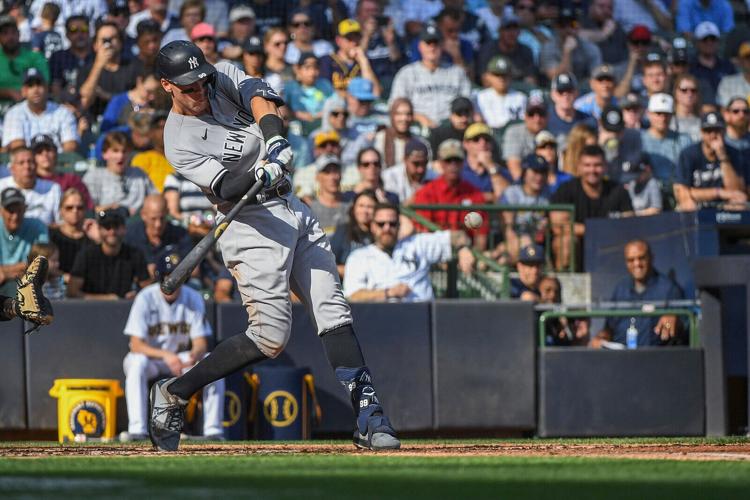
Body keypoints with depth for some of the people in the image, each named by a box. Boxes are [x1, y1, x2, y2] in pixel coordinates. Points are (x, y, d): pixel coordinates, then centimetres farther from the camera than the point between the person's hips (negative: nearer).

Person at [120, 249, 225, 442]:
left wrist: (195, 355, -38)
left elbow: (201, 343, -12)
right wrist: (165, 355, -40)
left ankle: (213, 430, -22)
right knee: (138, 363, -37)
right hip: (151, 356, -3)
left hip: (182, 356, 3)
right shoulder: (146, 298, -16)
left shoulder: (193, 298, -7)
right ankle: (138, 431, -40)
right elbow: (136, 345, -23)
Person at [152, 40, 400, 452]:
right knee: (270, 336, -12)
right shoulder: (179, 143, -11)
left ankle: (367, 417, -3)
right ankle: (172, 394, 0)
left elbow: (260, 97, -14)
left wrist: (273, 136, -33)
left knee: (334, 311, -1)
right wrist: (261, 174, -42)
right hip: (252, 224, -7)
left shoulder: (224, 78, 5)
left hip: (292, 210, 7)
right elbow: (224, 187, -22)